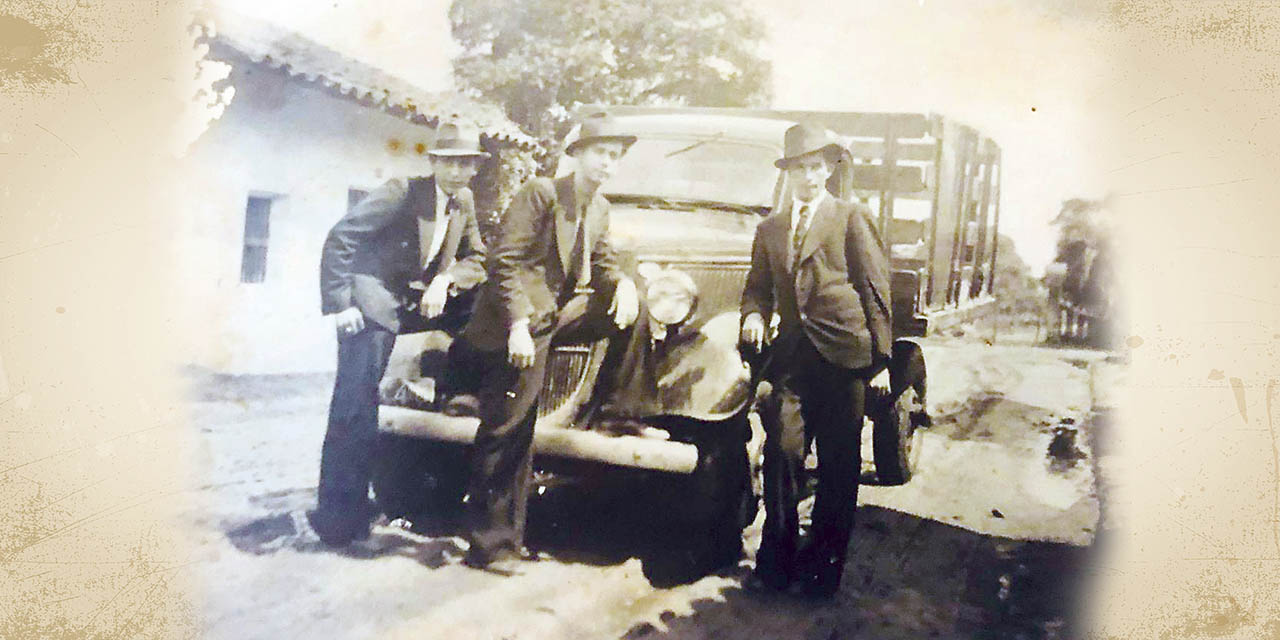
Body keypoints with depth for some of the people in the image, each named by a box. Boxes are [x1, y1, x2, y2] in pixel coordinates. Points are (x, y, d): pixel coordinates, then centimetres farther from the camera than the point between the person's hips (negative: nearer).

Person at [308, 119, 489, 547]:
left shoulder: (465, 202, 8)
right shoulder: (401, 192, -12)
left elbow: (477, 259, 12)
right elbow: (339, 238, -14)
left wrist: (447, 279, -11)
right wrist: (340, 302, -20)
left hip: (419, 301, 7)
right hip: (372, 304, -7)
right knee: (356, 408, -12)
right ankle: (338, 513, -5)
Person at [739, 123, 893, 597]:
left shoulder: (852, 219, 6)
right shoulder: (769, 229, 18)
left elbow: (876, 290, 3)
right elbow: (758, 286, 22)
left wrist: (881, 359, -2)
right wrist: (754, 315, -2)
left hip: (844, 357, -3)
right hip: (792, 357, 3)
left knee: (838, 464, 2)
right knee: (781, 453, -6)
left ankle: (823, 566, 15)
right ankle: (776, 563, 5)